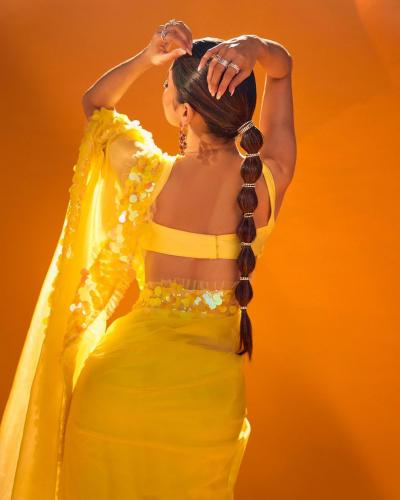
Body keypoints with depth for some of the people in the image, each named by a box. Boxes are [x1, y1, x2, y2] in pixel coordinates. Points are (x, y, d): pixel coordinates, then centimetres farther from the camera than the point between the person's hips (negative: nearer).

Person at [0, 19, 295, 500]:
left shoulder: (150, 175, -13)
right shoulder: (270, 179, -10)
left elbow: (93, 103, 9)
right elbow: (283, 66, 6)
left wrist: (145, 57, -6)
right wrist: (253, 46, -15)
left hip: (122, 374, -1)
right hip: (209, 389, 2)